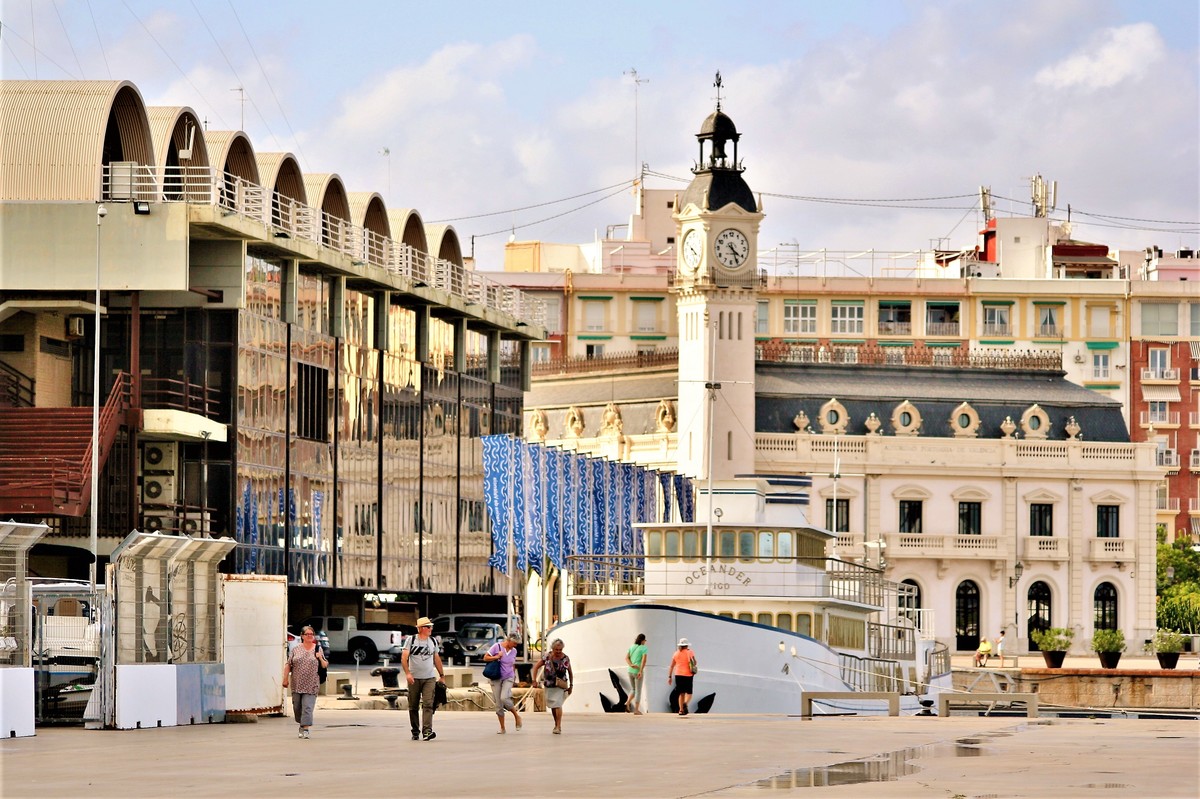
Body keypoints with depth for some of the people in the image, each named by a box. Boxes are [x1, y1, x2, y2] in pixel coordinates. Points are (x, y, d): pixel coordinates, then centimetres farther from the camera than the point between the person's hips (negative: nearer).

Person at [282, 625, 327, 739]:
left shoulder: (318, 649, 6)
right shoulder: (296, 649, 6)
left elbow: (325, 666, 9)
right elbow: (288, 665, 7)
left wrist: (320, 658, -9)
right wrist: (285, 678, 1)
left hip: (311, 686, -2)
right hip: (297, 685, 2)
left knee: (307, 707, -12)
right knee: (297, 707, 9)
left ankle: (305, 729, -15)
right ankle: (302, 724, 29)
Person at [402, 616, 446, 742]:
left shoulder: (433, 641, 11)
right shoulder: (411, 640, -1)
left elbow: (437, 659, 19)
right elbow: (404, 658, -7)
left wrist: (442, 676, 19)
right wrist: (407, 673, -19)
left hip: (429, 678, 1)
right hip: (414, 678, -1)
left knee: (428, 704, -14)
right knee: (413, 707, 4)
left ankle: (427, 731, -24)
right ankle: (415, 732, 17)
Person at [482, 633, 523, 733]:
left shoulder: (514, 651, 5)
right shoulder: (497, 646, -7)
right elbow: (485, 658, -5)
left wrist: (514, 675, 19)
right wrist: (497, 657, -16)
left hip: (508, 678, 1)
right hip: (496, 679, -1)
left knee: (504, 698, -24)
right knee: (498, 704, -1)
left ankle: (517, 716, -4)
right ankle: (502, 728, 8)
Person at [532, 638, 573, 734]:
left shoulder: (565, 658, -6)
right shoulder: (547, 657, -7)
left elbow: (570, 672, 6)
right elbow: (536, 667, 1)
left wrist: (571, 685, 4)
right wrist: (534, 680, -7)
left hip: (560, 686, -2)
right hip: (549, 685, 2)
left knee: (557, 704, -17)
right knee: (552, 705, 12)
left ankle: (559, 727, -18)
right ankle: (556, 724, 29)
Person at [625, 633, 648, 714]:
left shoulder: (631, 647, 11)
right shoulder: (644, 648, -7)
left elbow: (626, 658, -2)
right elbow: (644, 660, -20)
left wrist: (631, 665, -16)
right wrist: (641, 671, -27)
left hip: (630, 671, 5)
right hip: (638, 672, -5)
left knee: (633, 690, 18)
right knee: (638, 691, 3)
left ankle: (628, 703, -10)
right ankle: (636, 710, -1)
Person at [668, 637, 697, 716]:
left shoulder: (676, 653, 7)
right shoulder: (690, 652, -2)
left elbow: (672, 666, 7)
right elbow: (694, 663, -9)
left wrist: (669, 677, 9)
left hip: (678, 675, 3)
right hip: (688, 675, -3)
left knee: (681, 693, 12)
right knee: (689, 693, 7)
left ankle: (681, 710, 5)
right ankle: (685, 703, -23)